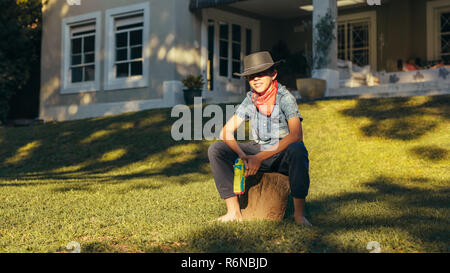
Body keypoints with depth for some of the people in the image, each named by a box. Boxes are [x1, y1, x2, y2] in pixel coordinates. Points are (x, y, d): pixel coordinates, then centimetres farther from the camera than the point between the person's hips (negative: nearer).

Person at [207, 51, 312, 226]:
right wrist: (243, 156, -21)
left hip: (283, 155, -5)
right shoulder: (250, 100, 0)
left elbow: (296, 135, -28)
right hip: (258, 151, 5)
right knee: (216, 149, -12)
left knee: (297, 151, -40)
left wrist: (260, 157, -30)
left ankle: (299, 213, -27)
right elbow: (226, 132, -1)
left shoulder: (285, 98, -14)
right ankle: (234, 211, -14)